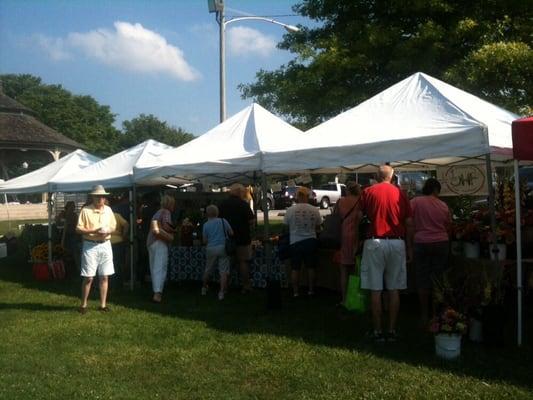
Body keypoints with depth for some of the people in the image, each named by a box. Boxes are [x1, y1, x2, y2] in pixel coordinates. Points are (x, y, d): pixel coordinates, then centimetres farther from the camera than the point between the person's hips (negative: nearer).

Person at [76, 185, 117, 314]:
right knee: (88, 277, -2)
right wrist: (94, 231, -19)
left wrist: (108, 231, -6)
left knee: (104, 277, 6)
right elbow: (78, 228, -8)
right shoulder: (86, 210, -6)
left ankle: (103, 304, 15)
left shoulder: (108, 210, 9)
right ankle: (83, 305, 11)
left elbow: (114, 225, 16)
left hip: (105, 245, 5)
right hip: (90, 246, -5)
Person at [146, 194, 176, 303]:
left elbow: (155, 228, 15)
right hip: (160, 242, -8)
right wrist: (174, 231, -2)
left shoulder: (157, 213, 22)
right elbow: (166, 226, -19)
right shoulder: (166, 212, -4)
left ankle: (156, 291, 16)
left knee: (154, 268, 12)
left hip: (150, 242, 8)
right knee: (160, 268, -11)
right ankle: (157, 293, -18)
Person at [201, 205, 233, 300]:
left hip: (211, 248, 1)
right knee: (223, 271, 1)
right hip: (222, 247, -1)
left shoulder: (206, 225, 0)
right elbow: (231, 233, 4)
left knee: (207, 270, 17)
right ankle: (222, 292, -3)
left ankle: (204, 289, 32)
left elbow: (204, 240, 3)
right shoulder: (223, 221, -1)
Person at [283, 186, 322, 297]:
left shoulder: (290, 210, -11)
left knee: (295, 268, 9)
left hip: (295, 242, -1)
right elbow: (318, 227, 3)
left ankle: (295, 292, 13)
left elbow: (285, 226, -1)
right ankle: (311, 290, 20)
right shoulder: (314, 210, -8)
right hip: (311, 241, 1)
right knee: (311, 267, 14)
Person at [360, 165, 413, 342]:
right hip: (397, 243, 2)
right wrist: (409, 248, 12)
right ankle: (392, 330, 12)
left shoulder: (368, 192, 0)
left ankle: (378, 331, 6)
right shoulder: (400, 193, 4)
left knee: (375, 290, 3)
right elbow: (409, 223, 4)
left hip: (375, 242, -2)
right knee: (394, 290, 9)